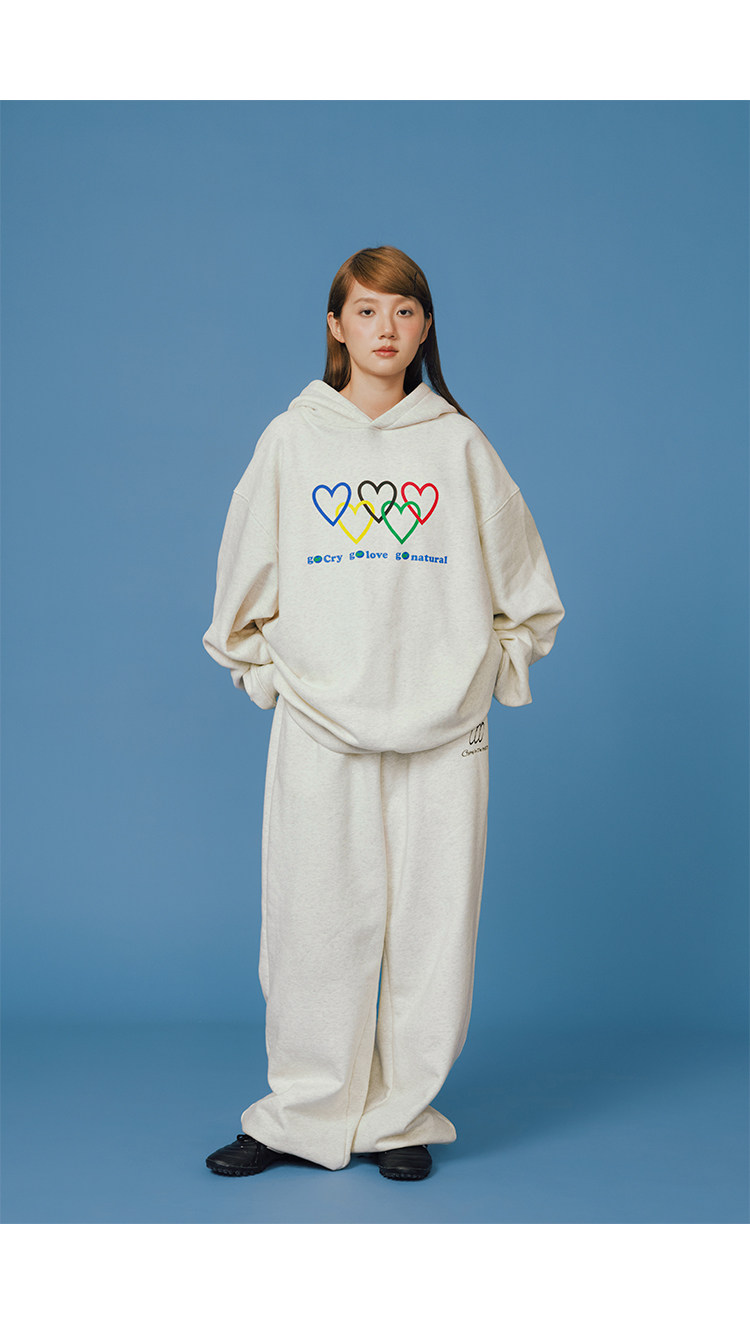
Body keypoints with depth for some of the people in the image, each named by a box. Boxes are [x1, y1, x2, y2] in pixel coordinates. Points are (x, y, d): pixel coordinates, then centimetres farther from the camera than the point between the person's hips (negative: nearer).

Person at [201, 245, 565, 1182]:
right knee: (316, 923, 1)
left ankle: (402, 1118, 17)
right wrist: (265, 670, 6)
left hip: (444, 728, 0)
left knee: (432, 924, 3)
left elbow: (520, 584, 14)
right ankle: (307, 1115, 17)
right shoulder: (292, 440, 6)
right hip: (320, 727, 0)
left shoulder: (459, 445, 6)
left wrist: (488, 667, 7)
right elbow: (247, 581, 12)